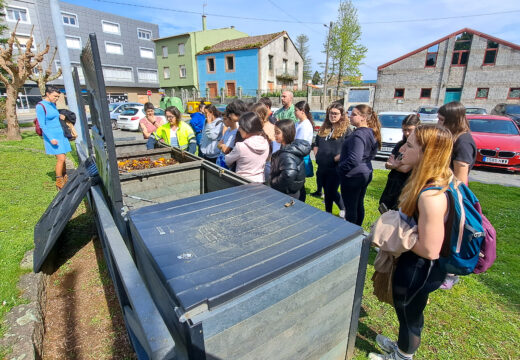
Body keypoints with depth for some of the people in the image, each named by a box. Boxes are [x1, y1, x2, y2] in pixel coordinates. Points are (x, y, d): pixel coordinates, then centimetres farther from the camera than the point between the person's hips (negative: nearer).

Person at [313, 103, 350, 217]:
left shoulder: (346, 130, -6)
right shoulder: (323, 129, 13)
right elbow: (316, 144, 21)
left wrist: (335, 159, -16)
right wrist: (317, 156, 8)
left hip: (335, 168, -6)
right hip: (322, 168, 6)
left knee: (331, 192, -2)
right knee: (328, 192, 15)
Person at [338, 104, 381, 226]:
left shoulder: (359, 135, -21)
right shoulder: (371, 133, 9)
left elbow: (354, 160, -28)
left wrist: (341, 167, -13)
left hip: (353, 176, -10)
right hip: (366, 174, 10)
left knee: (350, 208, 2)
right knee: (359, 205, 20)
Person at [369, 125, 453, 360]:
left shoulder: (431, 197, -35)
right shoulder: (431, 181, -4)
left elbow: (429, 250, -30)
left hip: (418, 270, -9)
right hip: (414, 264, 9)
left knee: (409, 315, 19)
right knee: (410, 312, 30)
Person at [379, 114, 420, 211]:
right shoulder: (400, 145, 10)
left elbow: (406, 169, -16)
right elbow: (387, 164, 6)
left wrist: (393, 165, 1)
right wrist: (397, 164, -14)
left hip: (406, 186, -6)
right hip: (392, 184, 6)